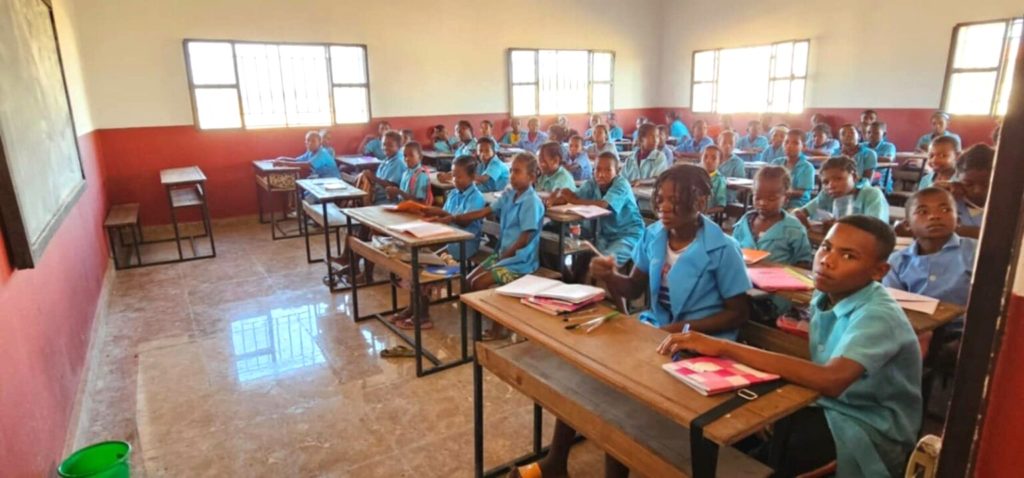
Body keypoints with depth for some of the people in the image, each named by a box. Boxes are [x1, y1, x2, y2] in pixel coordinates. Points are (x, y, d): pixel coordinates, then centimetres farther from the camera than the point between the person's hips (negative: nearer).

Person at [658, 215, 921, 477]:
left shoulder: (879, 316, -26)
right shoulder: (825, 295, -2)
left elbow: (831, 380, -44)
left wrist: (725, 347, -43)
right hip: (830, 408, 6)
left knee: (761, 451, -26)